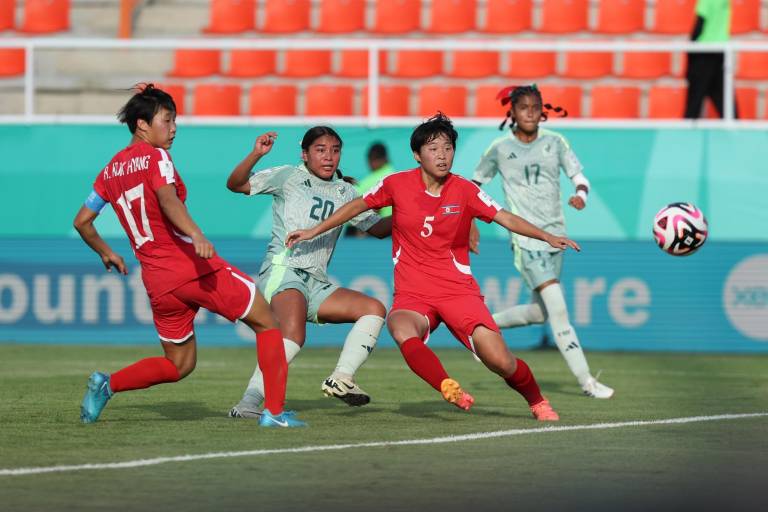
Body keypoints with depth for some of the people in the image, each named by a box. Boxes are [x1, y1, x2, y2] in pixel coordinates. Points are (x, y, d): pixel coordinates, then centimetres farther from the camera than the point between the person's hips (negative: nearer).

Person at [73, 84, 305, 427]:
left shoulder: (111, 170, 15)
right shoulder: (155, 156, -5)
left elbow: (82, 221, 21)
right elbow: (167, 199, -25)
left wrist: (106, 254, 36)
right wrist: (196, 233, -38)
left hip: (156, 281, 7)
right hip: (197, 267, -7)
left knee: (178, 365, 20)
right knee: (266, 322, 7)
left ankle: (106, 385, 0)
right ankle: (274, 411, -3)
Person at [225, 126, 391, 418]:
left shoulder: (345, 192, 19)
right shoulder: (289, 177, 3)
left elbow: (377, 228, 24)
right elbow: (236, 185, -2)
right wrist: (255, 155, -18)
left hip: (317, 283, 7)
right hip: (282, 271, -7)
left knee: (373, 309, -4)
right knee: (293, 334, -32)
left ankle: (340, 379, -10)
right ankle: (249, 403, -34)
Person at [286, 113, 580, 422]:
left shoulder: (464, 190, -1)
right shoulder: (397, 184, 0)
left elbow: (507, 219, -2)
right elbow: (358, 206, 15)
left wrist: (548, 237, -14)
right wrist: (314, 231, 16)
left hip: (459, 290, 0)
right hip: (412, 295, 0)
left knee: (500, 361, -14)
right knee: (402, 330, -37)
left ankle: (537, 403, 15)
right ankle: (450, 390, -51)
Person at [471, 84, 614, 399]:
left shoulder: (554, 143, 3)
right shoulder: (500, 149, -2)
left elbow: (579, 176, 3)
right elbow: (475, 183, 11)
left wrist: (580, 195, -19)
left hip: (555, 235, 5)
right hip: (526, 239, -5)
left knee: (539, 312, 12)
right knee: (558, 308, -15)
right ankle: (586, 381, -13)